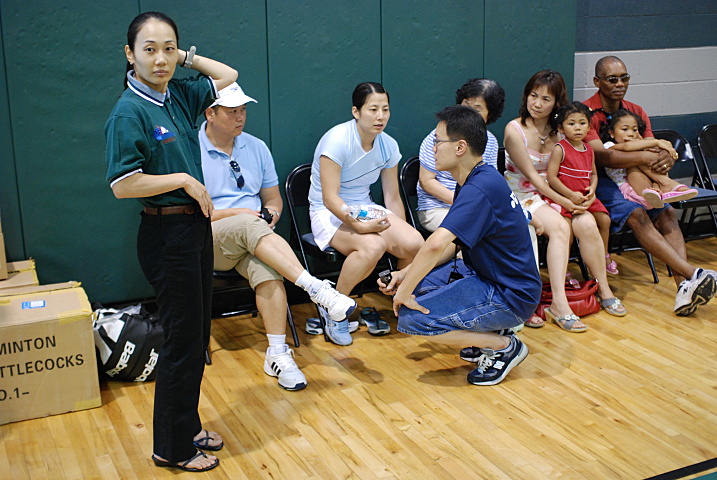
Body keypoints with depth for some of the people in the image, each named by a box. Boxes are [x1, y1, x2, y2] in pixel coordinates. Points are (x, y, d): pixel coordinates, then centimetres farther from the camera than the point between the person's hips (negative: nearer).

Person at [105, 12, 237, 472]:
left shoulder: (179, 94, 6)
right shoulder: (129, 111, -15)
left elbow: (228, 76, 21)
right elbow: (123, 185, -20)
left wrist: (186, 57, 10)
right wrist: (185, 180, -14)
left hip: (195, 226, 8)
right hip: (167, 233, -8)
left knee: (197, 335, 16)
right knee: (183, 340, 1)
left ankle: (188, 428, 31)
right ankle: (172, 447, 17)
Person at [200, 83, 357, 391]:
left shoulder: (256, 147, 14)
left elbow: (273, 197, 21)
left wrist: (272, 211, -3)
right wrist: (235, 214, -17)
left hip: (252, 237, 4)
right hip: (209, 241, -3)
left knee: (267, 268, -33)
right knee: (249, 224, -37)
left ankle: (278, 354, -34)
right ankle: (315, 288, -44)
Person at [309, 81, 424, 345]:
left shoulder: (388, 145, 1)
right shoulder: (337, 140, -18)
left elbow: (392, 197, 8)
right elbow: (330, 198, -21)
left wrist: (402, 234, 0)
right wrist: (359, 225, -34)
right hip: (330, 213, -6)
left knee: (415, 243, -22)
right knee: (372, 245, -36)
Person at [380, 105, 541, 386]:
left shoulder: (480, 189, -26)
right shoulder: (475, 180, 7)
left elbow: (436, 245, -38)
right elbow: (450, 247, 11)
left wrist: (404, 291, -25)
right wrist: (405, 276, 1)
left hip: (510, 297, -10)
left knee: (411, 318, -16)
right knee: (417, 280, 9)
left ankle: (503, 346, -1)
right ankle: (485, 333, 13)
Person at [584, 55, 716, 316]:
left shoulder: (637, 112, 14)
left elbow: (653, 148, 5)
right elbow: (602, 156, -21)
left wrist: (666, 157, -21)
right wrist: (646, 157, -29)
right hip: (598, 181, -6)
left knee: (667, 212, -21)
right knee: (636, 215, -30)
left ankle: (685, 287, -35)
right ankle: (693, 274, -38)